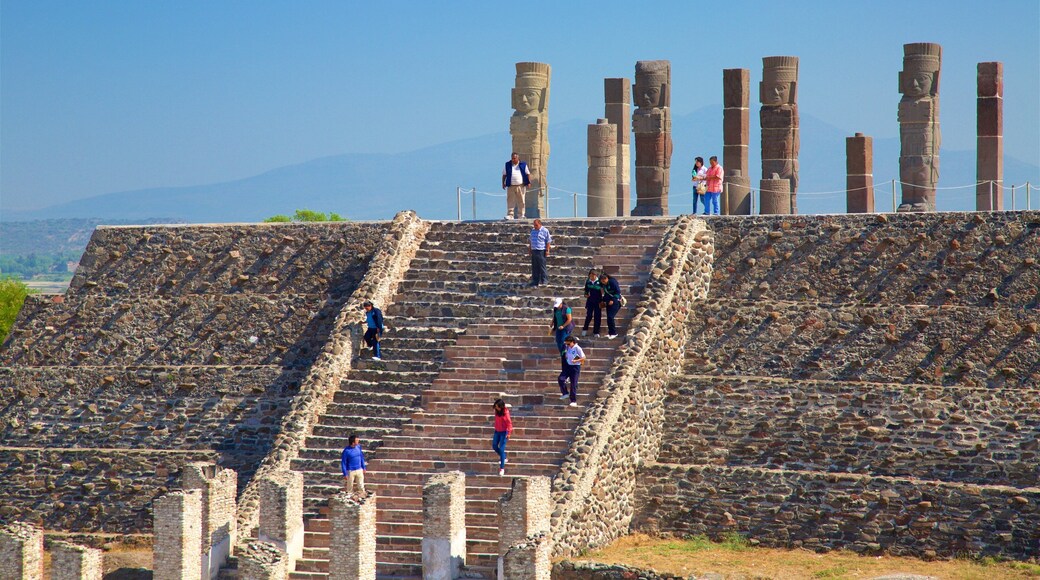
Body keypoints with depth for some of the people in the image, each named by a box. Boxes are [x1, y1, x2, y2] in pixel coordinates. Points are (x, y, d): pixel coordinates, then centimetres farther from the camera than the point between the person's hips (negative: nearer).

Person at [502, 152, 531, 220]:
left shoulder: (523, 164, 6)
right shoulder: (507, 165, 9)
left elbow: (528, 174, 9)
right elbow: (504, 174, 13)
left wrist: (529, 182, 0)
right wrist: (503, 183, 5)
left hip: (521, 186, 0)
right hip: (511, 186, 0)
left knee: (521, 201, 3)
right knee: (510, 201, -5)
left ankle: (520, 215, 10)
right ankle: (510, 215, -4)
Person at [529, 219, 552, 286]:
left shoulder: (545, 231, -6)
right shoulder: (533, 230, 14)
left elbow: (548, 241, -7)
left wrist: (547, 250, -12)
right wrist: (530, 250, 17)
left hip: (541, 251, -7)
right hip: (534, 251, 7)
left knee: (542, 267, -6)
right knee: (534, 268, 8)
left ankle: (544, 281, 0)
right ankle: (535, 281, 14)